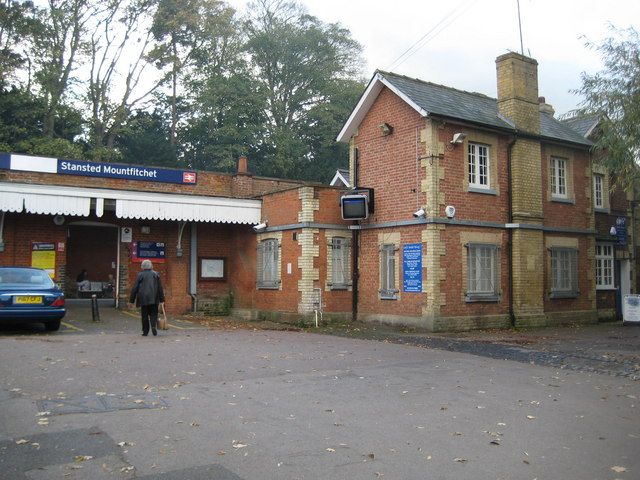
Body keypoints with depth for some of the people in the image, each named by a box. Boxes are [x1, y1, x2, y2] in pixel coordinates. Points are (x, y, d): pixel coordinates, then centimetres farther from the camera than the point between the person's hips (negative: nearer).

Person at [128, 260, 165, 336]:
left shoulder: (140, 275, 0)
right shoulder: (156, 274, 6)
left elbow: (135, 288, 1)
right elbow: (160, 288, 5)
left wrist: (131, 300, 5)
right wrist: (161, 299, 9)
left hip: (143, 299, -1)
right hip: (154, 299, 1)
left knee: (144, 315, 7)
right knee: (153, 314, 8)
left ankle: (145, 331, 9)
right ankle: (154, 326, -17)